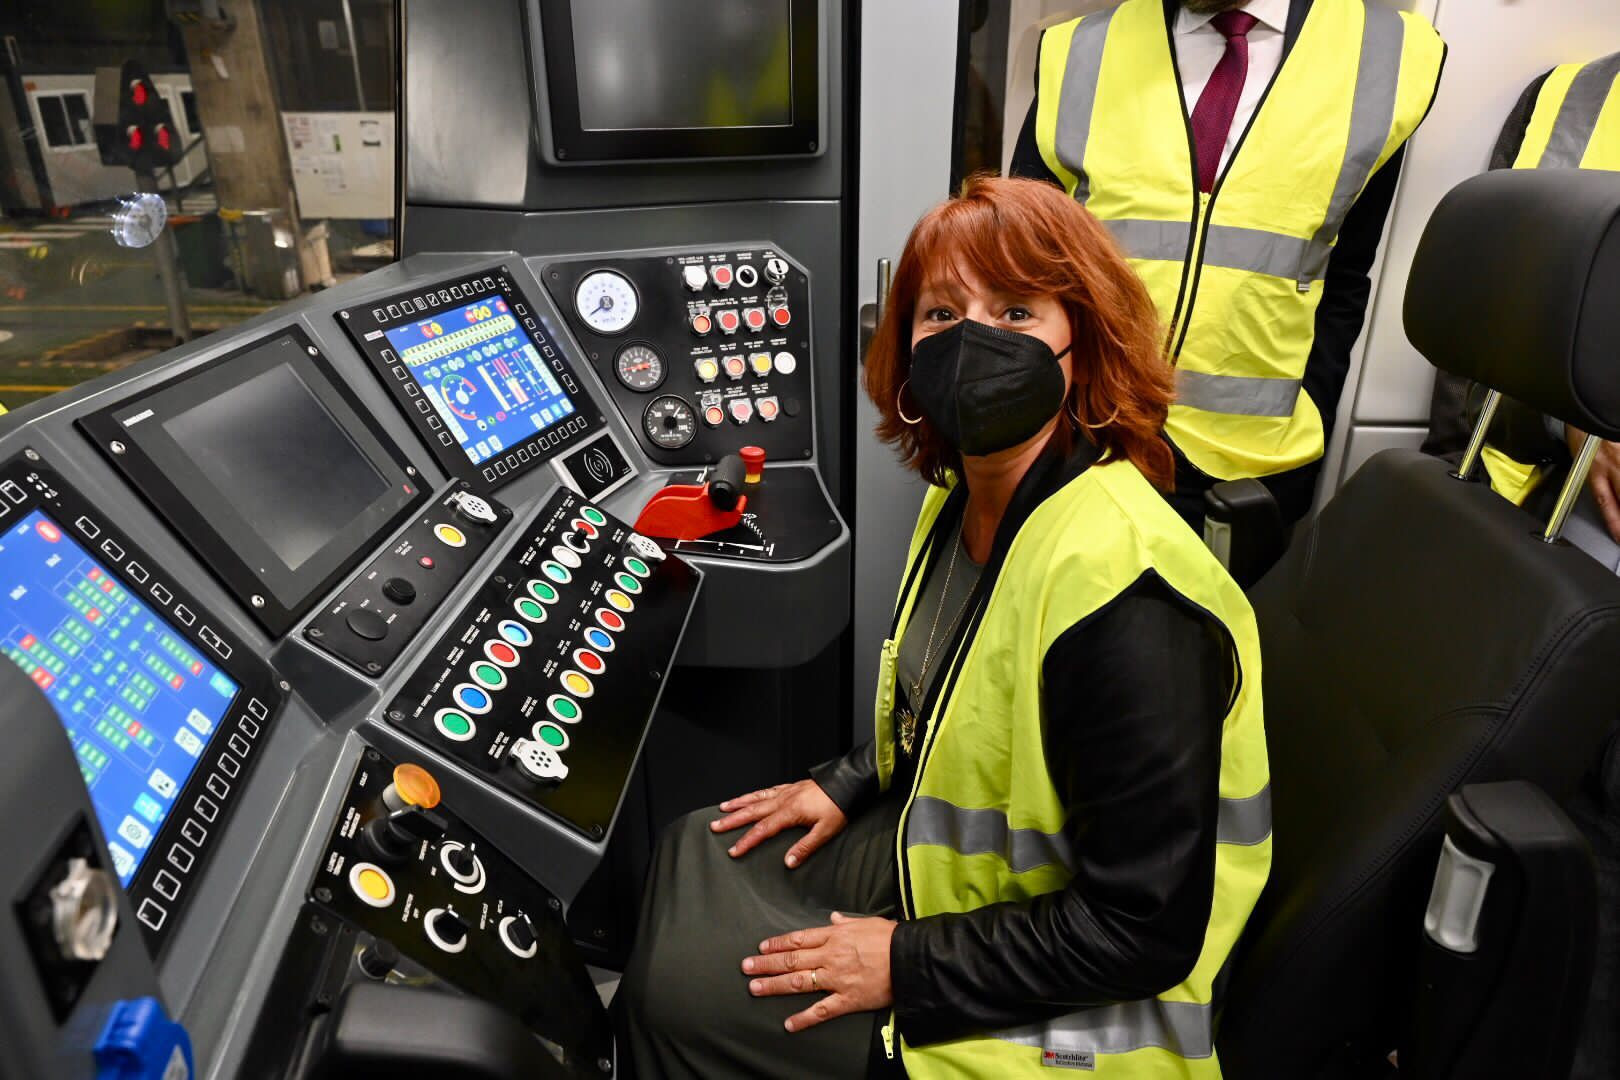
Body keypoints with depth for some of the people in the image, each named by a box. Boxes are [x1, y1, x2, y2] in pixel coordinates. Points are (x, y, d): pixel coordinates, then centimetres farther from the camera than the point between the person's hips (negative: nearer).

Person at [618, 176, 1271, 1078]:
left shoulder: (1122, 594, -32)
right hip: (940, 860, 9)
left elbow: (1146, 927, -27)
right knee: (696, 856, 12)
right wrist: (846, 786, 5)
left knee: (683, 993, -9)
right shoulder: (966, 497, -3)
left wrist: (905, 963, -21)